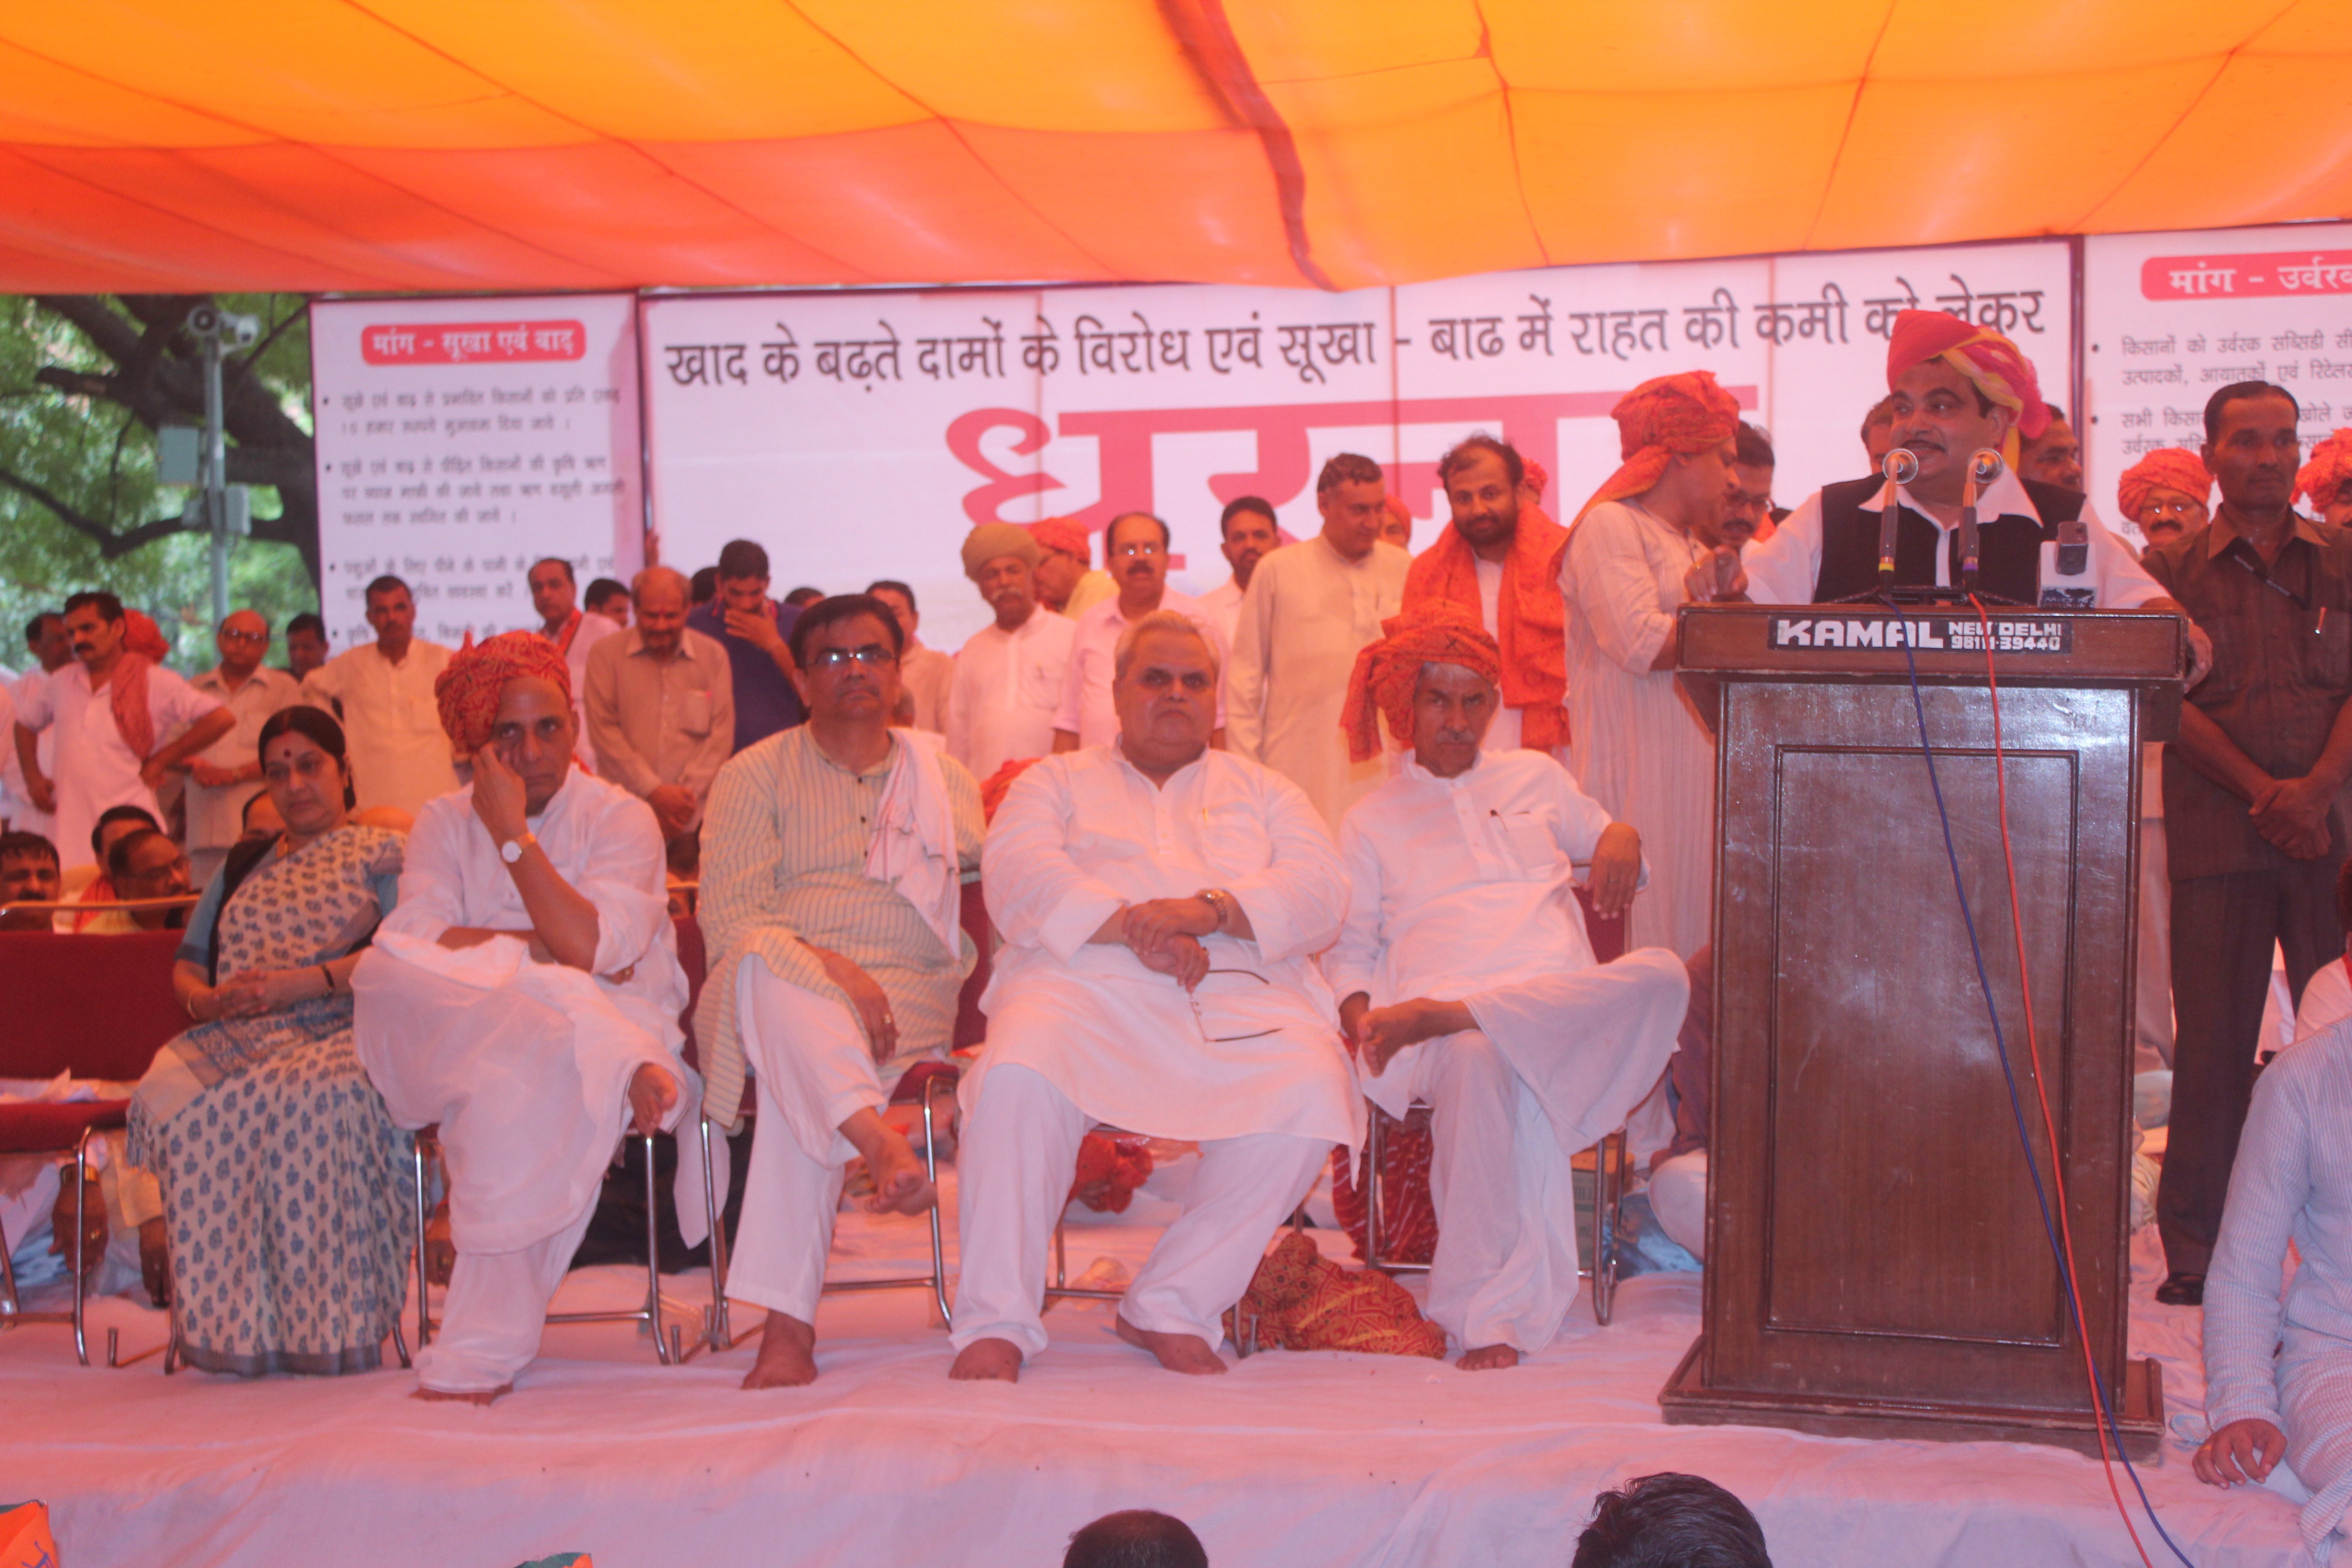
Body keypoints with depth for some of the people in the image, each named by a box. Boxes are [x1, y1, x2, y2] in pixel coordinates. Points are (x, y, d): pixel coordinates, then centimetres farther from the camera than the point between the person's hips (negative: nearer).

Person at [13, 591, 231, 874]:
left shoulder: (154, 682, -1)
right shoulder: (61, 682, 15)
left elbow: (221, 719, -10)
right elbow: (26, 723, 32)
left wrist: (160, 761, -8)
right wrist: (33, 776, 16)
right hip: (70, 831, 4)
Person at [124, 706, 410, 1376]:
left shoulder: (382, 855, 13)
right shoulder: (240, 866, 31)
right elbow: (186, 963, 25)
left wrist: (302, 982, -14)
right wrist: (202, 997, 0)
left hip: (340, 1035, -4)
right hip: (235, 1039, 4)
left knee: (312, 1101, -41)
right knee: (168, 1095, -32)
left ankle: (326, 1325, -35)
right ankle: (225, 1322, -30)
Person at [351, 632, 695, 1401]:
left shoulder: (620, 818, 3)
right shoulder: (444, 824, 13)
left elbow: (594, 951, -14)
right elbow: (412, 941, -5)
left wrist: (514, 835, -11)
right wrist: (539, 946, -11)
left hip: (612, 1032, -2)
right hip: (443, 1042, 3)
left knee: (520, 1085, -38)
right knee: (384, 978, -30)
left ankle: (479, 1352, -32)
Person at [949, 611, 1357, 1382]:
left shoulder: (1265, 792, 28)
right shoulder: (1057, 782, 24)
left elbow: (1320, 893, 9)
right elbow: (1018, 878, 3)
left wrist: (1210, 908, -10)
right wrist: (1129, 925, -13)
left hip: (1239, 995, 2)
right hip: (1085, 982, -1)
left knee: (1309, 1092, -31)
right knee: (1017, 1078, -35)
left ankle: (1171, 1305, -19)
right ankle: (994, 1323, -26)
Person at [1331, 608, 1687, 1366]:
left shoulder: (1536, 777, 29)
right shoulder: (1370, 822, 23)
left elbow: (1606, 833, 38)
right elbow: (1348, 948, 19)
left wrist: (1621, 842, 11)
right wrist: (1360, 1017, -4)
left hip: (1569, 1007, 2)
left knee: (1661, 975, -34)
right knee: (1486, 1060, -42)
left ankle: (1444, 1017, -42)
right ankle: (1494, 1314, -40)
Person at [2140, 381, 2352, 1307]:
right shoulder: (2171, 569, 8)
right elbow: (2171, 702, -1)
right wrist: (2262, 792, -13)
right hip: (2216, 838, -1)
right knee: (2213, 1042, 0)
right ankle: (2195, 1255, 7)